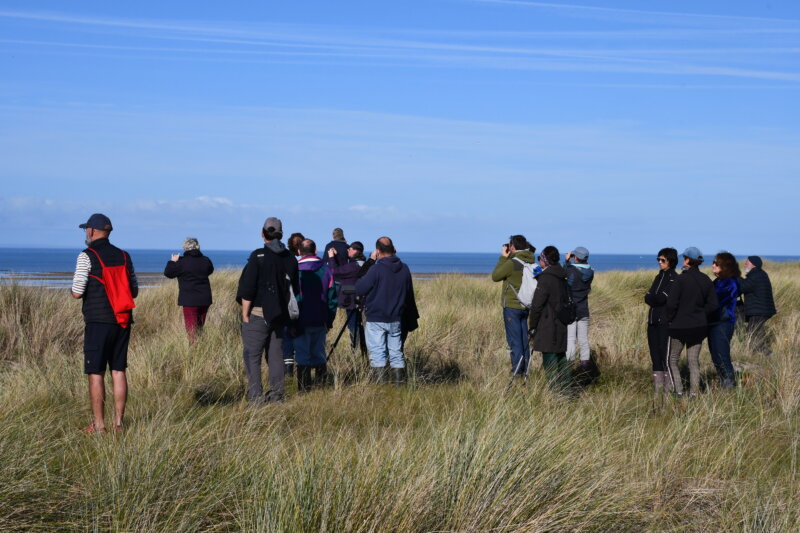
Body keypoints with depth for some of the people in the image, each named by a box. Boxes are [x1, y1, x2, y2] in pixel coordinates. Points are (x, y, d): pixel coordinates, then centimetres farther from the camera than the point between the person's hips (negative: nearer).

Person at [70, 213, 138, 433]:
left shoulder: (87, 256, -8)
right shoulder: (124, 256, 10)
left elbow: (77, 293, -10)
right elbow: (134, 291, 12)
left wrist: (76, 289, 11)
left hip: (98, 322, -5)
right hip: (123, 321, 5)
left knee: (96, 373, 0)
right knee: (118, 370, 10)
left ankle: (98, 425, 2)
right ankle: (119, 422, 12)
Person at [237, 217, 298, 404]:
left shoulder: (258, 256, -11)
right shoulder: (290, 258, 7)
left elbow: (248, 289, -12)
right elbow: (294, 288, 14)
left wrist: (245, 313, -5)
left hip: (258, 313, -5)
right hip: (279, 316, 5)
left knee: (252, 355, -1)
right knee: (276, 355, 12)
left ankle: (255, 396, -7)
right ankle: (277, 395, 14)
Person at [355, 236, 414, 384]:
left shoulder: (376, 269, -16)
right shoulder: (404, 269, 1)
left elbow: (359, 289, -10)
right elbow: (409, 292, 11)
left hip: (376, 319, -5)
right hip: (396, 319, 5)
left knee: (377, 354, -1)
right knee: (396, 353, 12)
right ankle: (399, 383, 14)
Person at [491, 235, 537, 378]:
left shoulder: (512, 263, -18)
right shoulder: (530, 262, 4)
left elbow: (495, 276, -7)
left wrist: (503, 257, -2)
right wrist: (508, 258, 11)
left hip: (512, 306, -7)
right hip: (525, 306, 7)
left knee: (514, 339, -1)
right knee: (524, 338, 13)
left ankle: (517, 370, 0)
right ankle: (524, 369, 18)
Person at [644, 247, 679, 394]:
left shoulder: (674, 278, -6)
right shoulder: (659, 277, 19)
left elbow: (663, 298, -15)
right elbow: (648, 298, 10)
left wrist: (651, 298, 1)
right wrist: (656, 299, -8)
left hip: (666, 321, -8)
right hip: (653, 320, 8)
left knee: (665, 353, -9)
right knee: (655, 354, 6)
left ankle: (669, 387, -6)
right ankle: (657, 388, 10)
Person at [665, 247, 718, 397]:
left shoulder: (681, 279, -15)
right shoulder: (706, 280, 3)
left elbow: (671, 303, -17)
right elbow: (712, 304, 3)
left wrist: (670, 318, -1)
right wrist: (700, 314, 11)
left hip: (679, 326, -5)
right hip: (699, 326, 5)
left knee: (672, 360, 6)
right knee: (694, 361, 11)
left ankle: (678, 391, -2)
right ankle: (694, 393, 8)